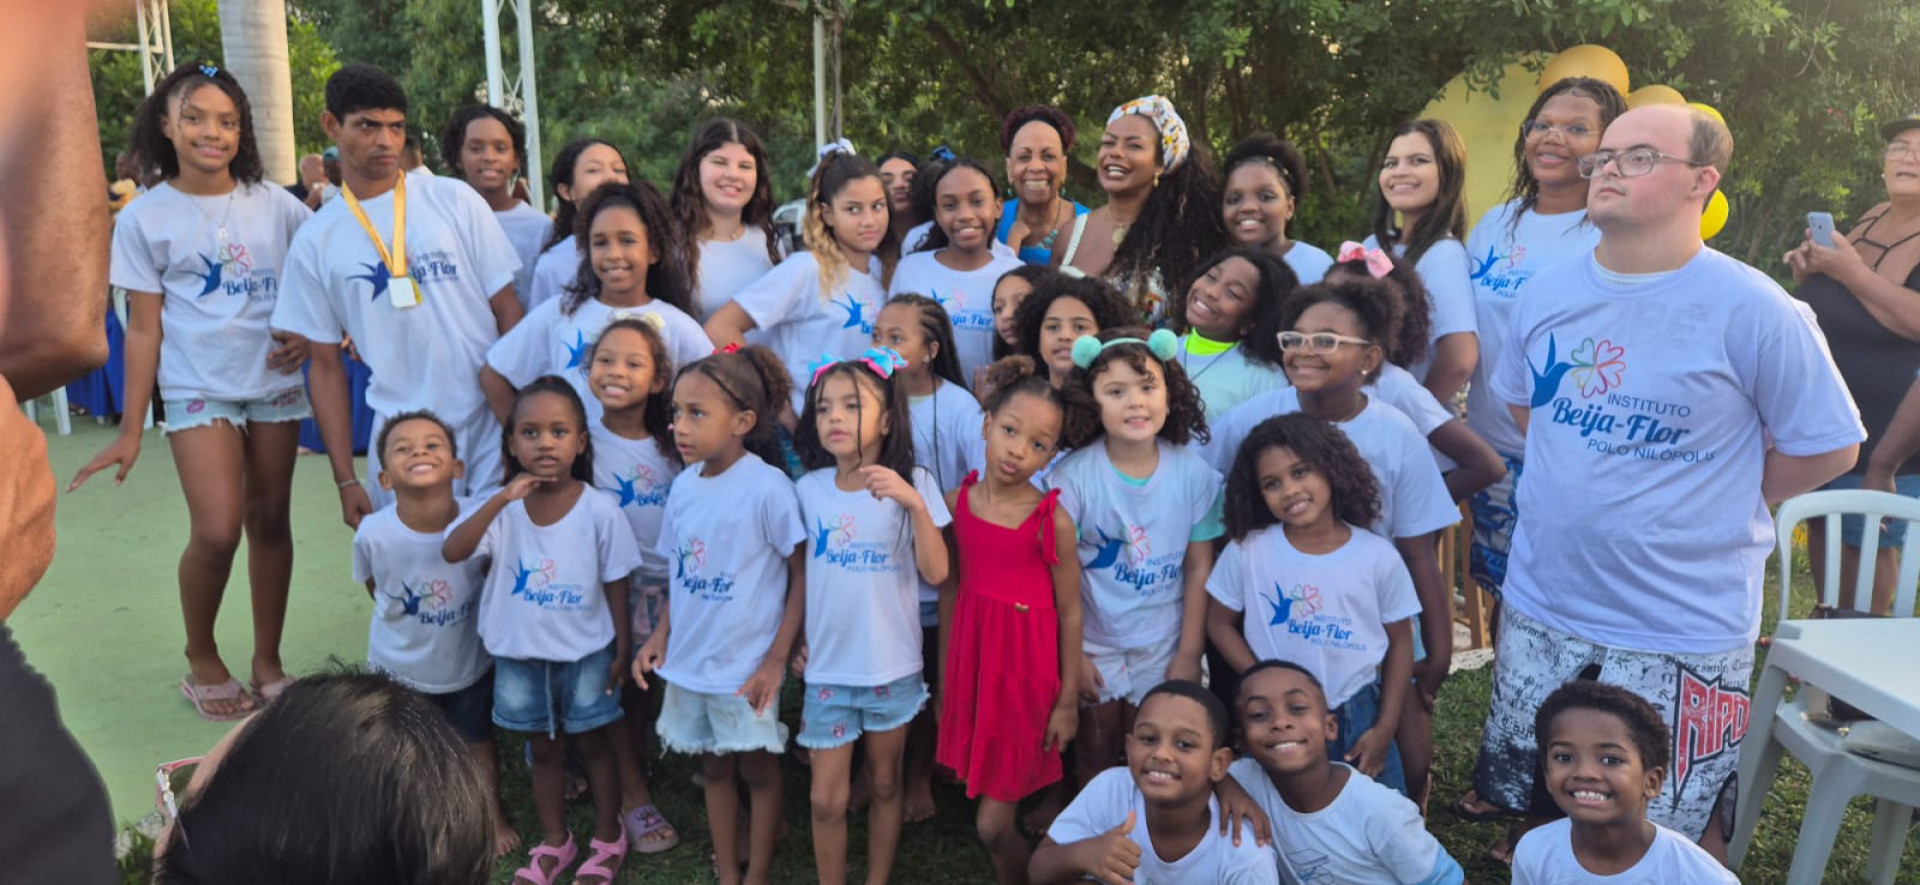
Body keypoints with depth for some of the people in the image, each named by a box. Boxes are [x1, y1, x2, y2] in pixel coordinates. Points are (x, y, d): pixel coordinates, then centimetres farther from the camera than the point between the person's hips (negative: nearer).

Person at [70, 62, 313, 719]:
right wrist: (130, 428, -2)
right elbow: (144, 328, -1)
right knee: (217, 531, -12)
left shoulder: (274, 205, 1)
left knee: (271, 521, 7)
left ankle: (267, 662, 21)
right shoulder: (144, 218, -2)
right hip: (200, 390, -2)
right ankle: (201, 660, 13)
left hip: (275, 385, 2)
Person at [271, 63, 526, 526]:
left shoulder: (454, 200, 2)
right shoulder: (314, 242, 5)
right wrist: (345, 479, 5)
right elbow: (326, 365, 9)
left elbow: (507, 310, 2)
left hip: (492, 424, -1)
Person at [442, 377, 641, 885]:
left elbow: (616, 585, -6)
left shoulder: (599, 509, -15)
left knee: (591, 744, 13)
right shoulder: (503, 507, -10)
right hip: (520, 654, 2)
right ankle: (554, 842, 36)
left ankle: (607, 839, 32)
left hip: (585, 653, -2)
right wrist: (503, 498, -34)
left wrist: (622, 649, -3)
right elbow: (452, 552, -25)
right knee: (543, 749, 18)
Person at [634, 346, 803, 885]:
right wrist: (661, 636, 3)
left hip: (746, 664, -6)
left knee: (757, 769, 12)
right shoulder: (684, 485, 0)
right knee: (715, 768, 18)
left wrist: (777, 658, -15)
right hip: (689, 659, 6)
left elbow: (803, 575, -14)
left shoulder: (767, 487, -19)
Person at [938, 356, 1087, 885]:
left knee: (992, 824, 1)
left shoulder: (1051, 520, -14)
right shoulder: (956, 502, -3)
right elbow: (950, 589, 6)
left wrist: (1068, 700, -5)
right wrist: (945, 674, 11)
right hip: (972, 659, 4)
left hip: (1026, 671, -4)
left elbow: (1070, 612, -8)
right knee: (983, 790, 15)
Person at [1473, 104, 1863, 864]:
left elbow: (1828, 448, -7)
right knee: (1527, 806, 19)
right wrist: (1584, 481, 7)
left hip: (1682, 635, -4)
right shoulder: (1550, 292, 1)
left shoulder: (1753, 310, -14)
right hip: (1538, 609, 5)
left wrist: (1703, 505, -3)